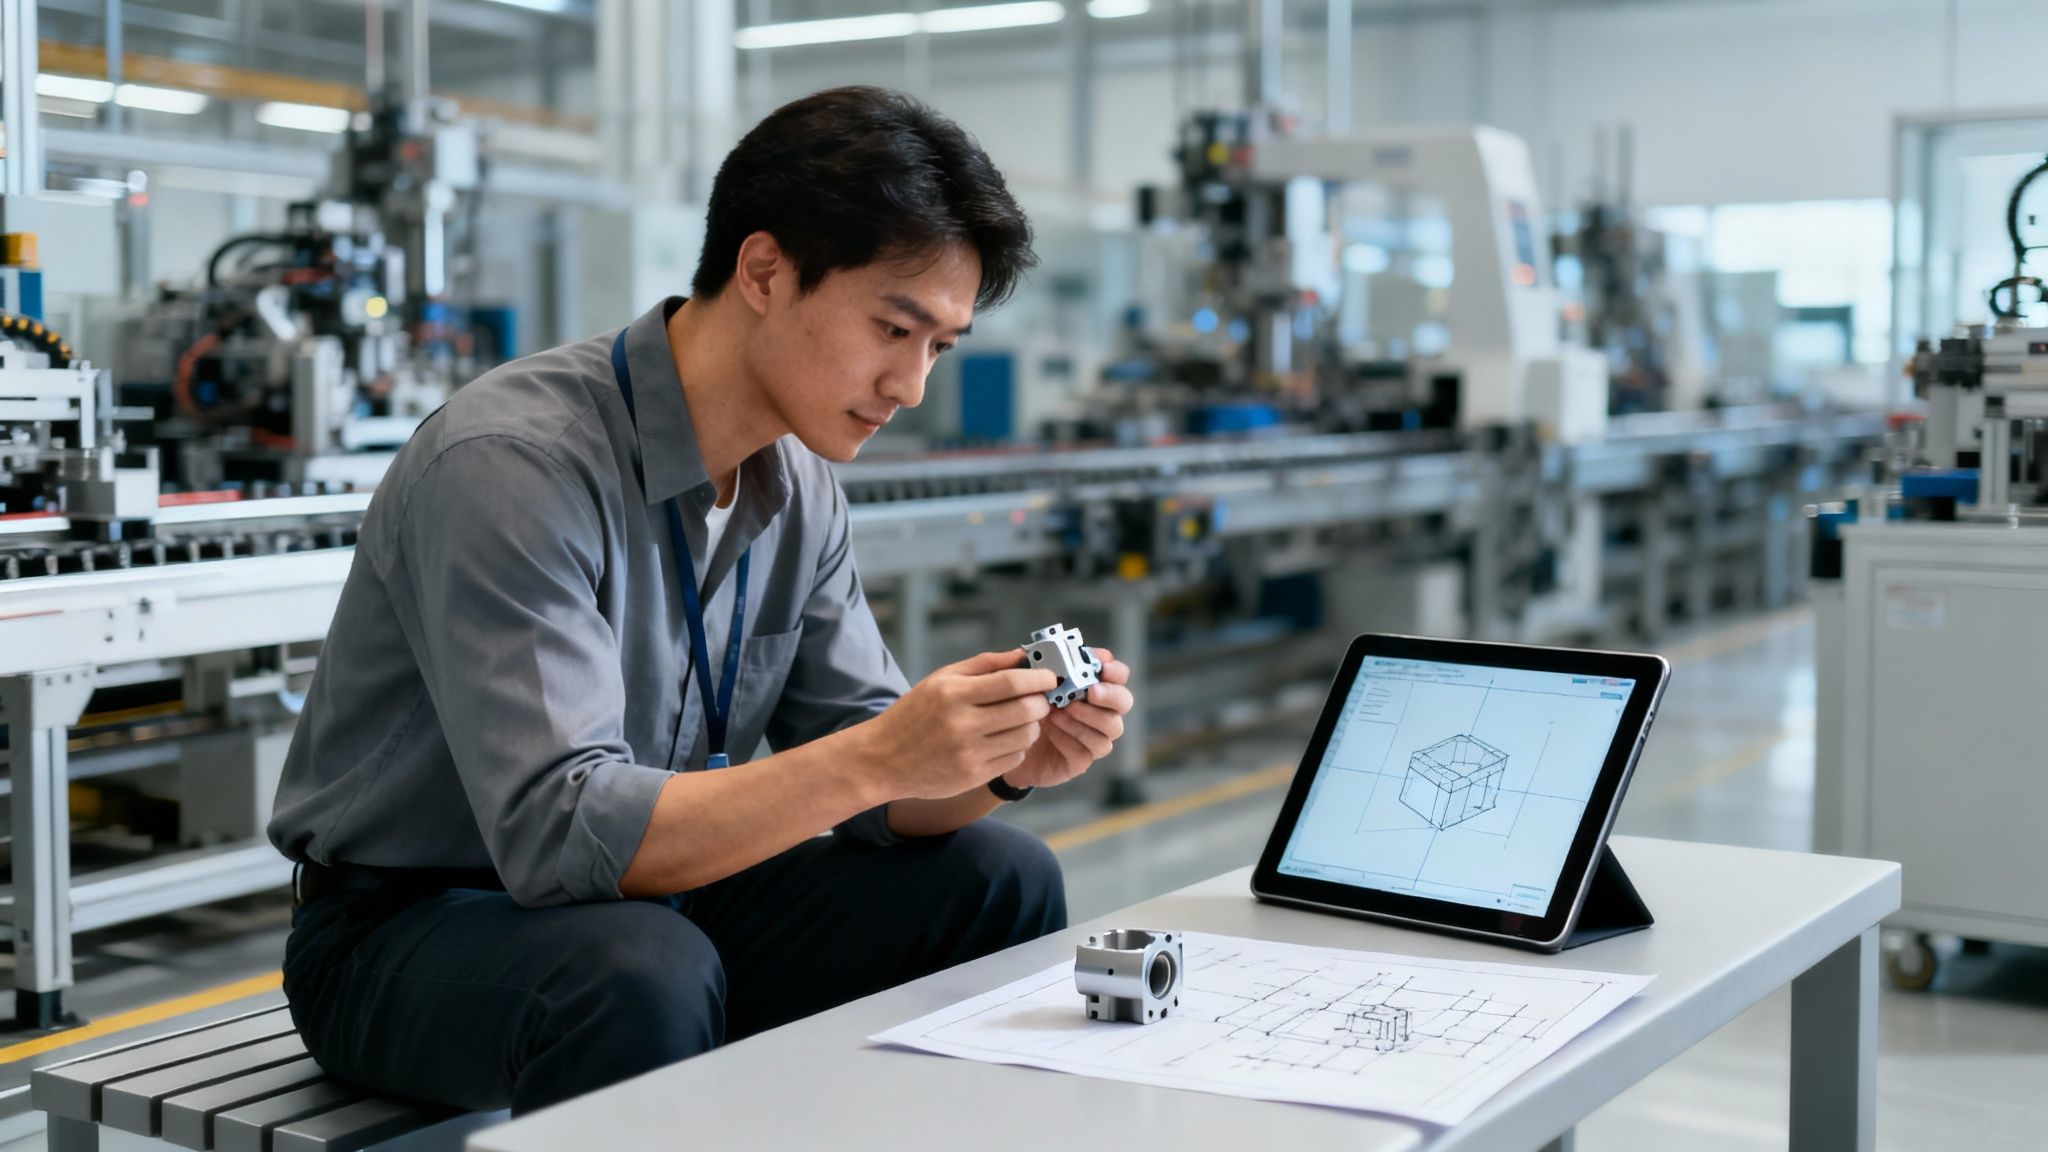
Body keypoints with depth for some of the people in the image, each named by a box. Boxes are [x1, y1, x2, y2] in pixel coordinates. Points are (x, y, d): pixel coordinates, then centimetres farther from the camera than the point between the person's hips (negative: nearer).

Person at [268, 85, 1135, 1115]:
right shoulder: (514, 461, -25)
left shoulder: (797, 483, 1)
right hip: (408, 927, -7)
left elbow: (862, 778, 3)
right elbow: (560, 835, -32)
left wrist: (1002, 760, -18)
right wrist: (876, 757, -37)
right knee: (642, 973, -38)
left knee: (995, 879, -5)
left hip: (653, 901, 7)